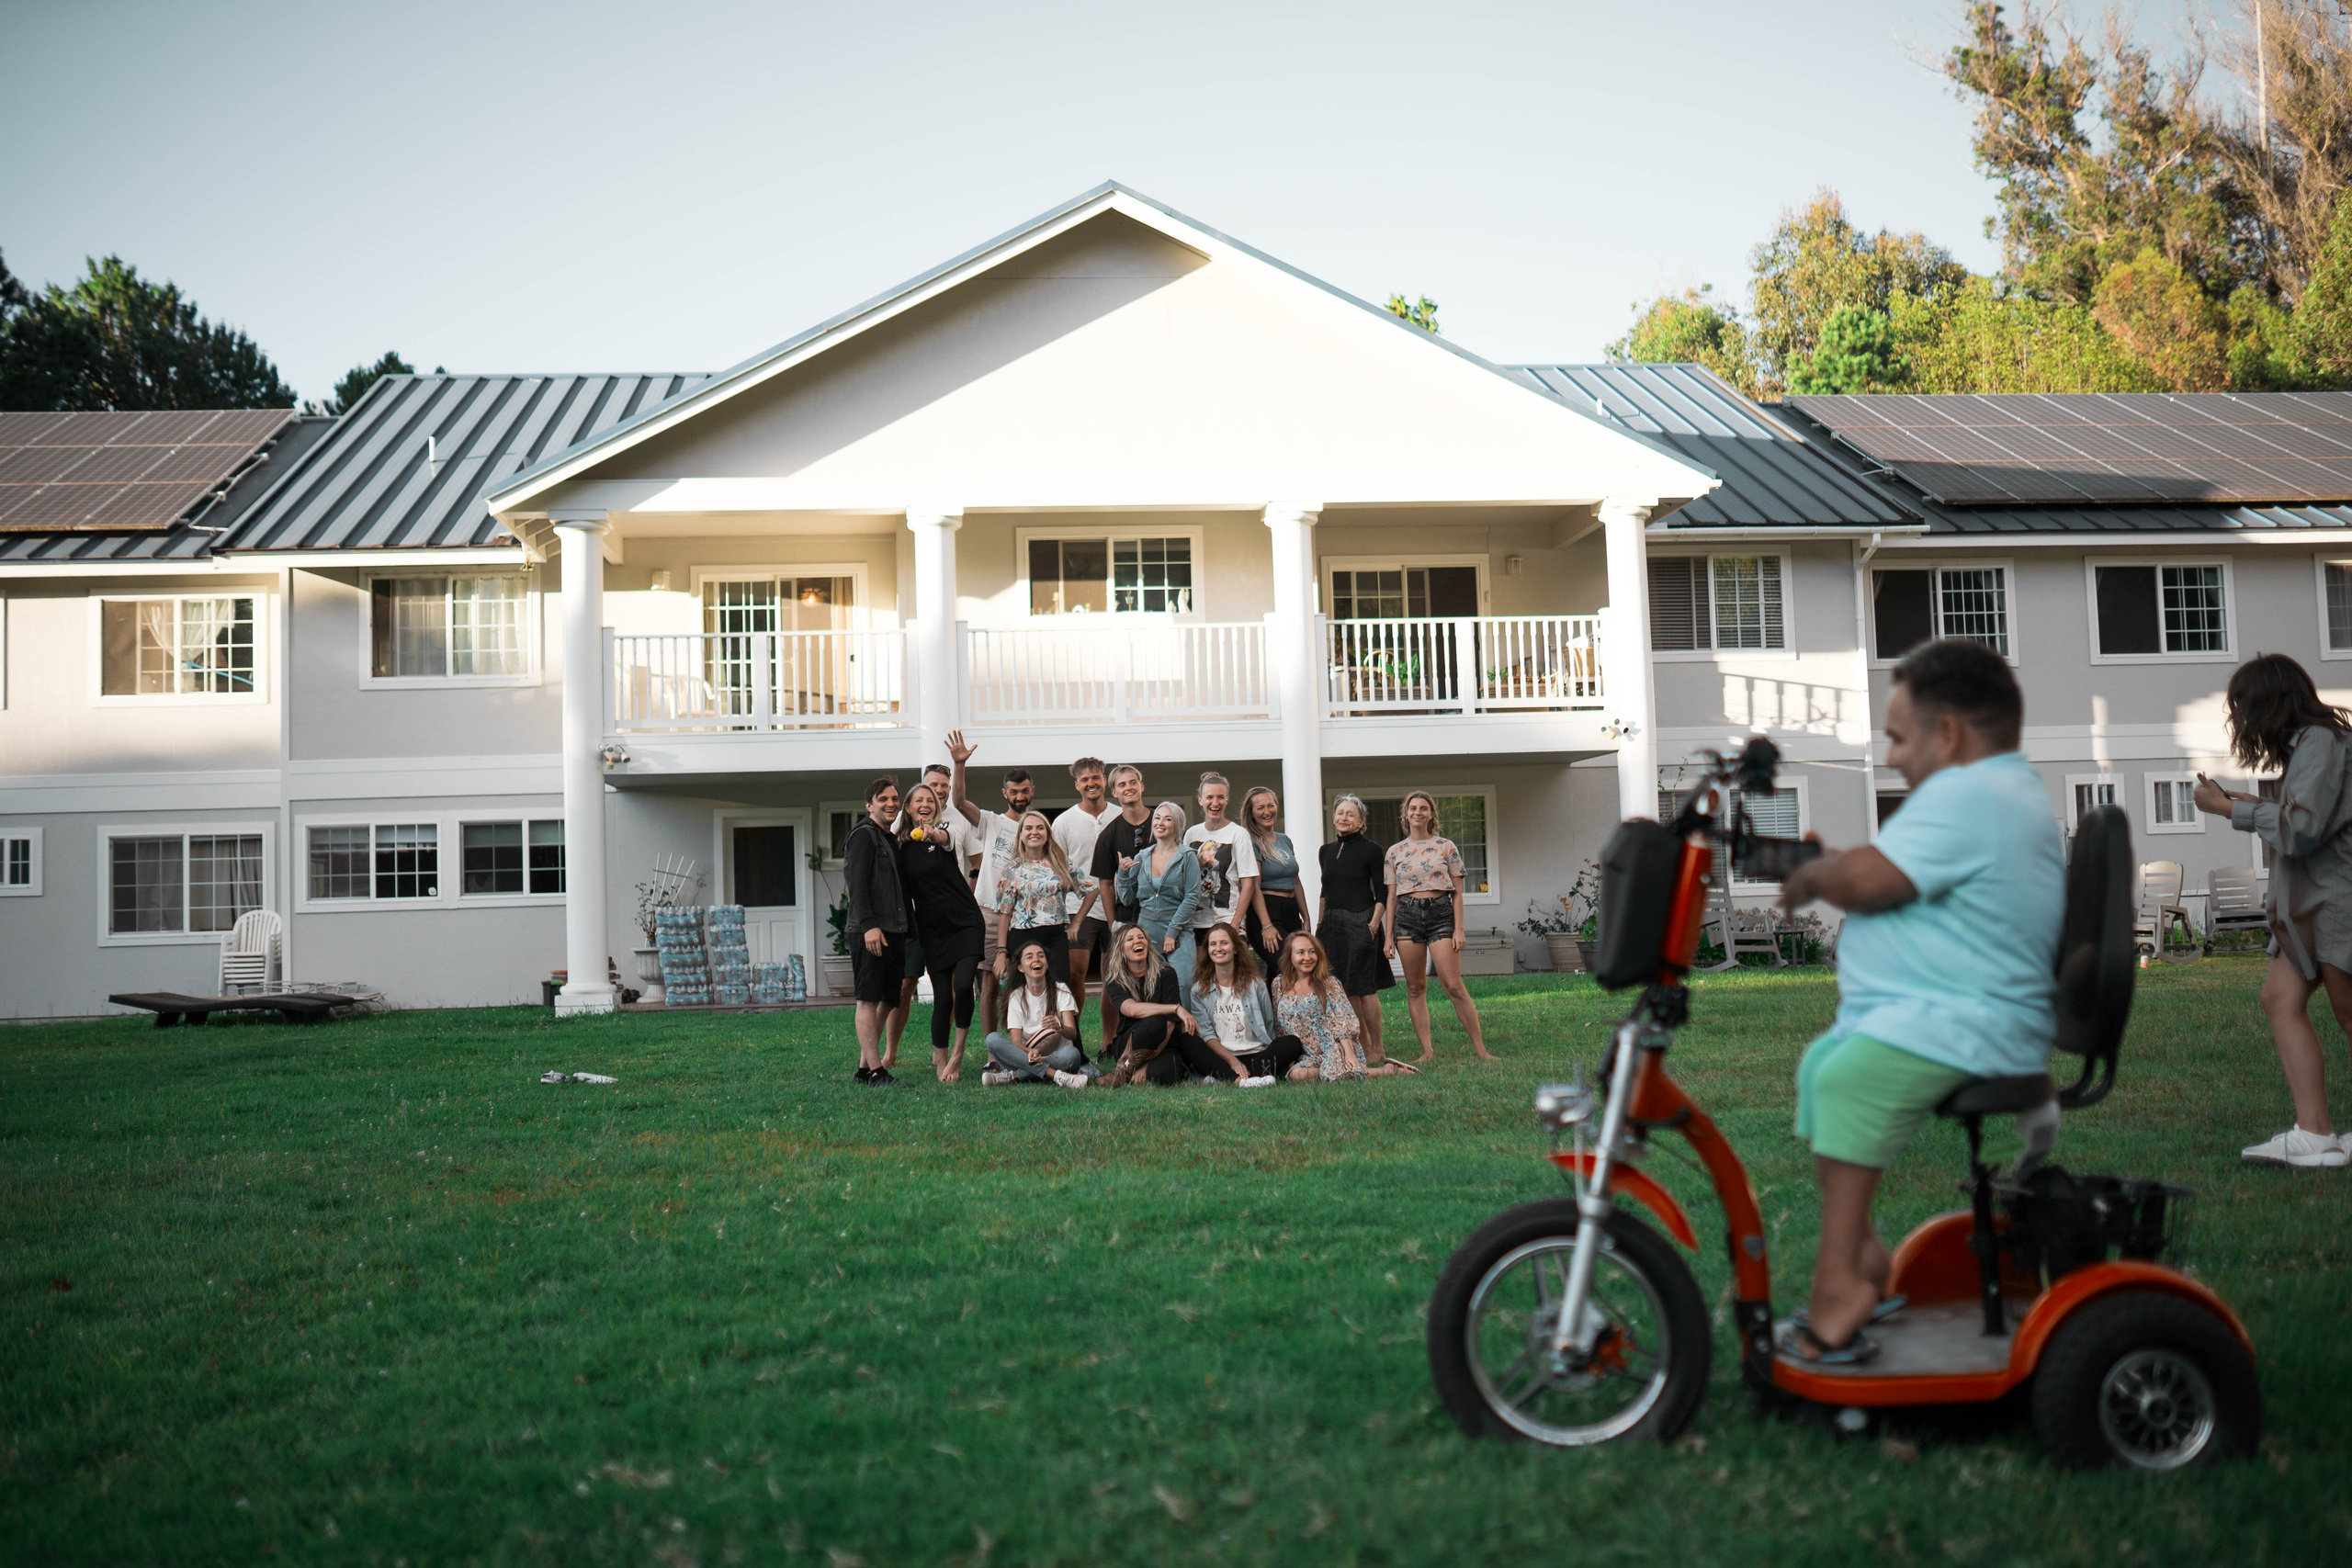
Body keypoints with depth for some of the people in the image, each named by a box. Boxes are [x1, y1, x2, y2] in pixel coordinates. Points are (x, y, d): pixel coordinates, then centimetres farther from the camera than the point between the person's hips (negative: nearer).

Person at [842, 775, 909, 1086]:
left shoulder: (892, 841, 23)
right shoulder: (864, 835, -5)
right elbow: (857, 884, -14)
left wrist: (908, 929, 19)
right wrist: (868, 925, -23)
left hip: (893, 932, 9)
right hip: (869, 932, -9)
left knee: (887, 1000, 9)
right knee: (869, 1000, -8)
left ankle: (865, 1066, 14)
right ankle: (875, 1070, -11)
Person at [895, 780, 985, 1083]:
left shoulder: (945, 829, -1)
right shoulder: (902, 847, 6)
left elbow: (945, 838, -27)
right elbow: (903, 892, 13)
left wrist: (933, 834, -50)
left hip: (965, 921, -2)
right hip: (932, 930, 2)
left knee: (963, 985, -18)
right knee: (942, 998, -1)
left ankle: (958, 1052, 0)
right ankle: (940, 1060, 14)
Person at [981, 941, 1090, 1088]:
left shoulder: (1060, 990, 2)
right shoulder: (1016, 996, 2)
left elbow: (1072, 1033, -9)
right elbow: (1015, 1041, -8)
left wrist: (1058, 1027, -35)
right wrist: (1030, 1053, -32)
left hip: (1057, 1058, -1)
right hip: (1025, 1055, 1)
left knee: (1072, 1053, -35)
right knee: (993, 1039, -25)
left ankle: (1013, 1076, -28)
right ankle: (1057, 1075, -35)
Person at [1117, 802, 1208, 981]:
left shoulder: (1187, 857, 0)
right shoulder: (1142, 858, 11)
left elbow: (1192, 897, -7)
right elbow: (1127, 899, 15)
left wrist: (1172, 932, -12)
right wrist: (1123, 872, -1)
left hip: (1178, 934, -3)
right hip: (1146, 931, 4)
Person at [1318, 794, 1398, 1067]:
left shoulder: (1370, 850, -3)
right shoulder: (1326, 851, 13)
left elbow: (1382, 894, -4)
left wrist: (1374, 924, -14)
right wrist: (1319, 924, 14)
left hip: (1360, 922, -6)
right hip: (1333, 923, 6)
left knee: (1365, 988, -7)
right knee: (1346, 989, 6)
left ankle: (1377, 1050, 0)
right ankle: (1364, 1046, 13)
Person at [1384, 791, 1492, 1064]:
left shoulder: (1445, 847, 6)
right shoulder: (1394, 852, 10)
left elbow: (1457, 892, 6)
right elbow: (1391, 896, 11)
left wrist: (1459, 928, -3)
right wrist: (1389, 935, 6)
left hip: (1440, 912, -2)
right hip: (1407, 915, 2)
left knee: (1454, 986, -9)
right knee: (1415, 987, 1)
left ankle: (1480, 1049, -5)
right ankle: (1427, 1050, 6)